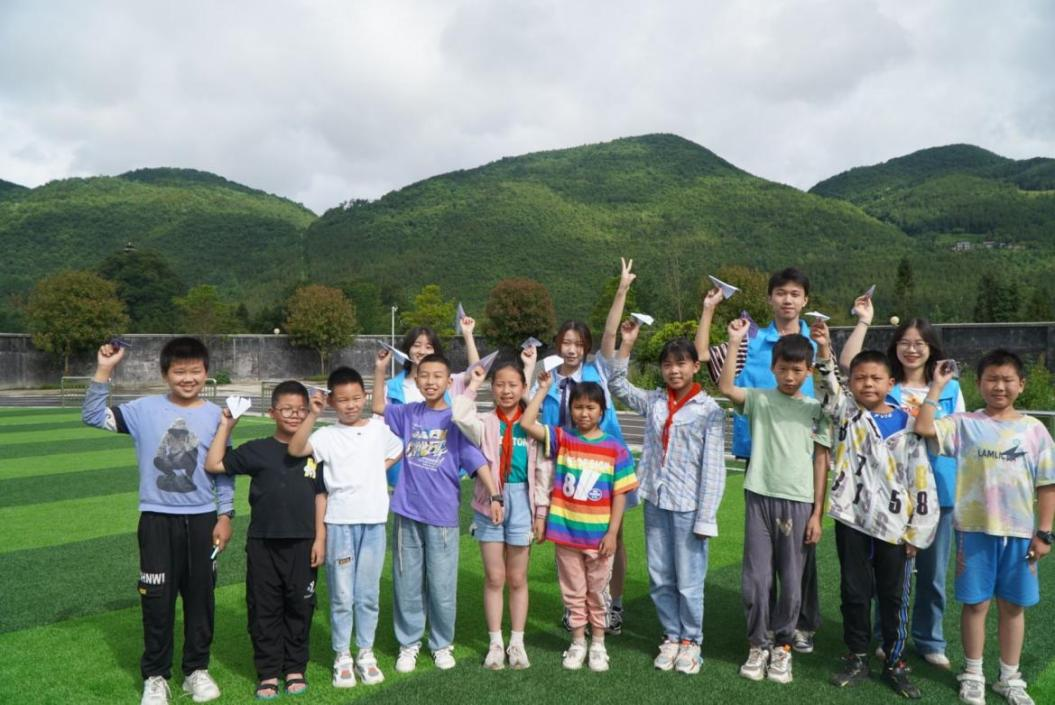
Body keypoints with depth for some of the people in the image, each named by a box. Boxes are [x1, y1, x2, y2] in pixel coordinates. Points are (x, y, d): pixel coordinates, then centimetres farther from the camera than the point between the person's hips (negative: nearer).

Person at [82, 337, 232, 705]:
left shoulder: (216, 415, -1)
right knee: (157, 600, 6)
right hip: (158, 520, -1)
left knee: (200, 597, 11)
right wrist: (103, 371, -16)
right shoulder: (145, 409, -4)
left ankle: (197, 670, 27)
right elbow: (94, 416, -8)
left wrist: (225, 515, 2)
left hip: (202, 519, 1)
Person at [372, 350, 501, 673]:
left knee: (442, 587, 6)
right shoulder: (408, 413, 4)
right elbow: (378, 407, 19)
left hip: (442, 516, -2)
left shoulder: (456, 420, -5)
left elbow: (477, 460, -11)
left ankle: (442, 644, 25)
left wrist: (494, 495, -23)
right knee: (407, 584, 11)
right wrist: (380, 370, 6)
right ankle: (409, 643, 26)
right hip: (407, 513, 3)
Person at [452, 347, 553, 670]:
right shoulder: (486, 423, -2)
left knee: (517, 579, 11)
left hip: (522, 501, 0)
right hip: (490, 501, 0)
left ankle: (517, 643, 23)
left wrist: (541, 511, -1)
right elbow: (461, 416, -24)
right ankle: (495, 643, 19)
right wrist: (472, 386, -12)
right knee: (494, 577, 6)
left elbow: (543, 470, 1)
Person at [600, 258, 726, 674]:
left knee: (689, 581, 7)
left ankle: (691, 642, 25)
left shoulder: (709, 411, -9)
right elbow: (616, 383, 7)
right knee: (660, 579, 13)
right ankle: (671, 636, 30)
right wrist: (626, 344, -2)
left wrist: (706, 517, -12)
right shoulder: (653, 402, 5)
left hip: (689, 507, -4)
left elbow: (713, 467, -10)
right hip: (655, 502, 4)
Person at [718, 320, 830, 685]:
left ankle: (781, 646, 25)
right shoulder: (758, 400, 4)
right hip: (760, 497, 0)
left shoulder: (816, 409, 5)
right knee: (755, 579, 3)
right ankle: (758, 645, 21)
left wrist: (817, 512, 1)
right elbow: (725, 387, -14)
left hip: (798, 502, 1)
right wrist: (734, 342, -17)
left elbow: (821, 461, 5)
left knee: (791, 582, 7)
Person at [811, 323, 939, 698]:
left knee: (894, 597, 9)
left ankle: (895, 662, 25)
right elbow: (828, 386, -18)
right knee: (855, 592, 10)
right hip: (851, 520, 1)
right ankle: (857, 658, 25)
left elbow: (922, 481, -1)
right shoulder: (845, 411, 1)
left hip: (894, 525, 0)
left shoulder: (906, 424, -2)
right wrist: (824, 351, -35)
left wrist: (917, 532, -2)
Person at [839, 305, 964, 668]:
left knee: (932, 572, 13)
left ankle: (930, 640, 29)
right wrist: (863, 322, -15)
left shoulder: (950, 387, 5)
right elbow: (846, 366, -17)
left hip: (938, 491, 2)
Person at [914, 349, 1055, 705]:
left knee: (1013, 605, 13)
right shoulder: (966, 424, -3)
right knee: (975, 603, 7)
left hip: (1019, 533, 2)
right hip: (975, 530, -2)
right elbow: (923, 427, -18)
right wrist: (937, 386, -13)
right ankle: (973, 674, 23)